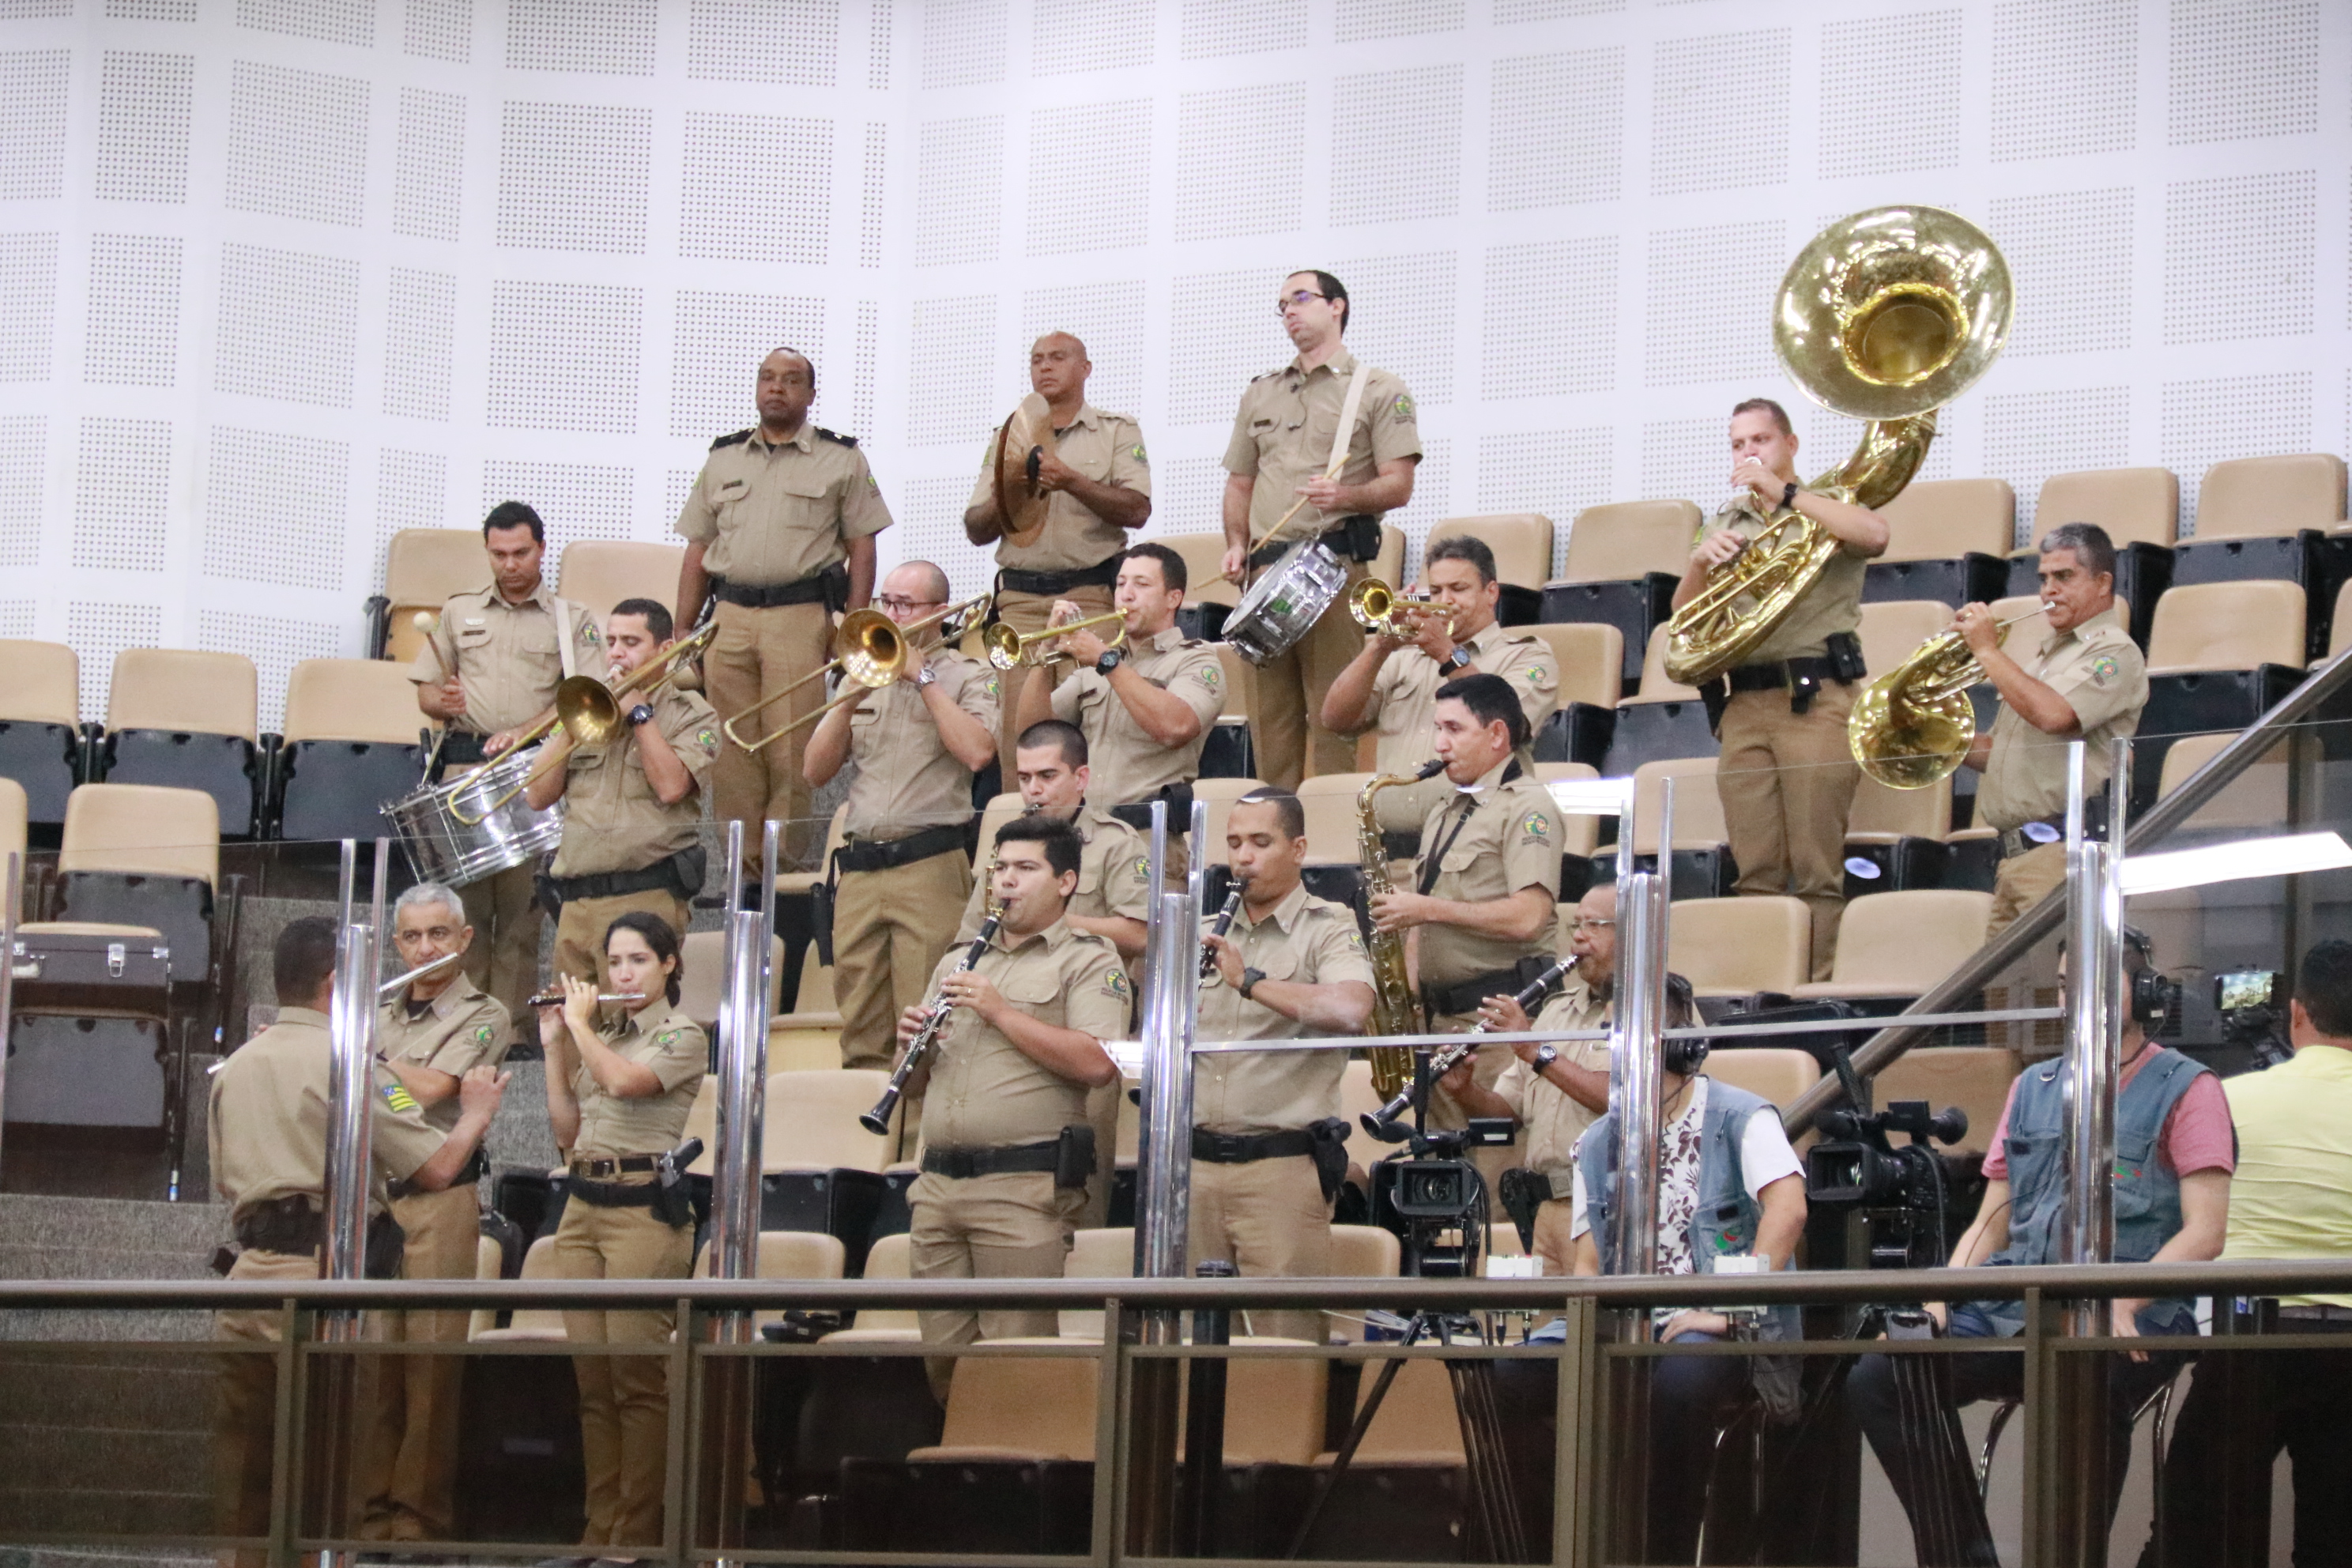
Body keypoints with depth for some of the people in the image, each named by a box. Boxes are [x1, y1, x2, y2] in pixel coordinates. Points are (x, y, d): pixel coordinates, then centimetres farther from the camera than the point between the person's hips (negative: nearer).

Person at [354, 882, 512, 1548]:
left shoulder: (482, 1017, 2)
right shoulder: (376, 1016, 19)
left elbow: (429, 1088, -12)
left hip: (438, 1199, -4)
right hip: (368, 1196, 5)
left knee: (431, 1364, -6)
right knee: (371, 1359, -1)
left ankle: (420, 1513, -5)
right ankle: (371, 1510, 2)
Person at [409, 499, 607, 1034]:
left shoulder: (571, 621, 10)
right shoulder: (459, 612, 19)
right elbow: (426, 690, 20)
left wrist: (524, 731, -15)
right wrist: (444, 703, -4)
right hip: (465, 759, 2)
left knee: (521, 898, -6)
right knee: (463, 893, -4)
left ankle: (511, 1019, -4)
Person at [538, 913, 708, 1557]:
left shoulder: (682, 1036, -2)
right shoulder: (602, 1036, 18)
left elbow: (622, 1081, -20)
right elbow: (567, 1128, 16)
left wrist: (581, 1024, -5)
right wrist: (555, 1046, 10)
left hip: (645, 1207, -7)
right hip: (583, 1204, 7)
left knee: (636, 1372, -9)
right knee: (591, 1374, 3)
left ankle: (637, 1534, -5)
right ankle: (600, 1529, 6)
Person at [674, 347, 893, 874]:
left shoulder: (841, 460, 8)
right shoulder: (723, 458, 17)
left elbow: (861, 548, 5)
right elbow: (697, 553, 17)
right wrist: (681, 633, 11)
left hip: (802, 617, -3)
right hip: (729, 617, 3)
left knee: (790, 753, -8)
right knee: (731, 755, 1)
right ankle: (740, 869, 6)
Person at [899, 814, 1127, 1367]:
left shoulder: (1088, 961, 3)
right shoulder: (957, 962, 23)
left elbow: (1098, 1064, -13)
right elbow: (919, 1080, 25)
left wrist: (1000, 1011, -13)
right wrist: (914, 1045, 2)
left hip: (1025, 1187, -6)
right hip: (938, 1184, 6)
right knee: (941, 1358, 4)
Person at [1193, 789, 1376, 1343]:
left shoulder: (1329, 929, 1)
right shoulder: (1204, 934, 19)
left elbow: (1351, 1011, -19)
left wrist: (1250, 981, -22)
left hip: (1282, 1166, -5)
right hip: (1194, 1165, 5)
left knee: (1284, 1336, -8)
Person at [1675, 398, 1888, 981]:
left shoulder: (1824, 505, 7)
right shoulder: (1727, 523, 22)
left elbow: (1873, 535, -18)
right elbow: (1684, 616, 16)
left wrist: (1781, 491, -14)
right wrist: (1700, 562, -4)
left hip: (1815, 697, -5)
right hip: (1742, 703, 5)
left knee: (1818, 867, -9)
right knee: (1756, 872, 1)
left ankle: (1821, 987, -8)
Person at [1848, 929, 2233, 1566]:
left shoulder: (2186, 1090, 5)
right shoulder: (2034, 1088, 22)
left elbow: (2204, 1232, -5)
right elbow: (1991, 1223, 22)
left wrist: (2122, 1303, -21)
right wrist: (1942, 1294, 2)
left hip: (2132, 1320, -6)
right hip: (2016, 1309, 6)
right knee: (1878, 1381, -15)